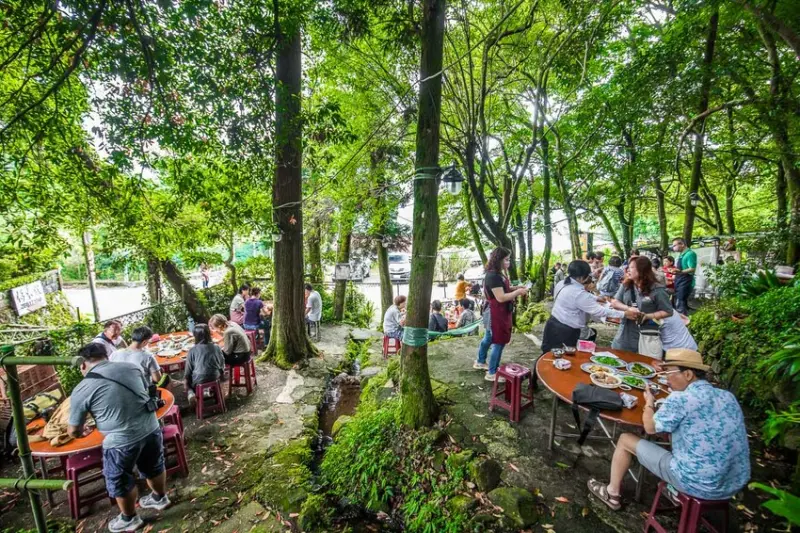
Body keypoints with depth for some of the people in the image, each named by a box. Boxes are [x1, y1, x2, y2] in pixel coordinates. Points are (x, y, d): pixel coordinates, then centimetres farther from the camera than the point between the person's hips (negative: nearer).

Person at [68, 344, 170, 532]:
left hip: (121, 441, -4)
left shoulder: (81, 390, -8)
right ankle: (160, 498, 53)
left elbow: (74, 431, 2)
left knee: (120, 481, 23)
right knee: (154, 466, 28)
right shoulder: (131, 367, 2)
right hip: (151, 429, 5)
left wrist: (81, 433, 26)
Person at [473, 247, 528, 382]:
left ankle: (480, 362, 38)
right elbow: (501, 297, -26)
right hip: (496, 313, -10)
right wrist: (518, 292, -17)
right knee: (499, 342, -1)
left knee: (489, 338, 22)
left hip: (499, 312, 10)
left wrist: (515, 288, 5)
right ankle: (492, 373, 10)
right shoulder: (493, 276, -24)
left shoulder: (497, 274, 9)